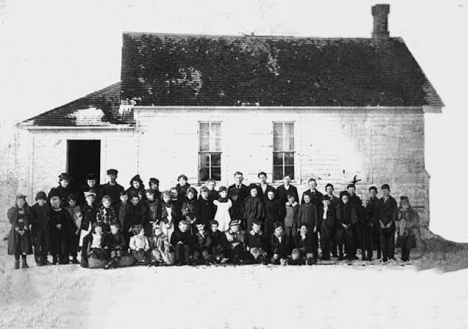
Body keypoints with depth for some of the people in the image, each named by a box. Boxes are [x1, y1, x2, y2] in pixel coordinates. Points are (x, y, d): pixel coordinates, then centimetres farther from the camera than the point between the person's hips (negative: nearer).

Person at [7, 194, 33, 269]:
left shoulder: (27, 210, 7)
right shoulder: (12, 210, 4)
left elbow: (28, 220, 1)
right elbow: (12, 221, -3)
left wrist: (24, 230, -12)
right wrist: (18, 230, -11)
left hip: (25, 231, 1)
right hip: (15, 231, -1)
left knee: (25, 246, -3)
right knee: (16, 246, -3)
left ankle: (24, 262, 4)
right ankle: (16, 262, 4)